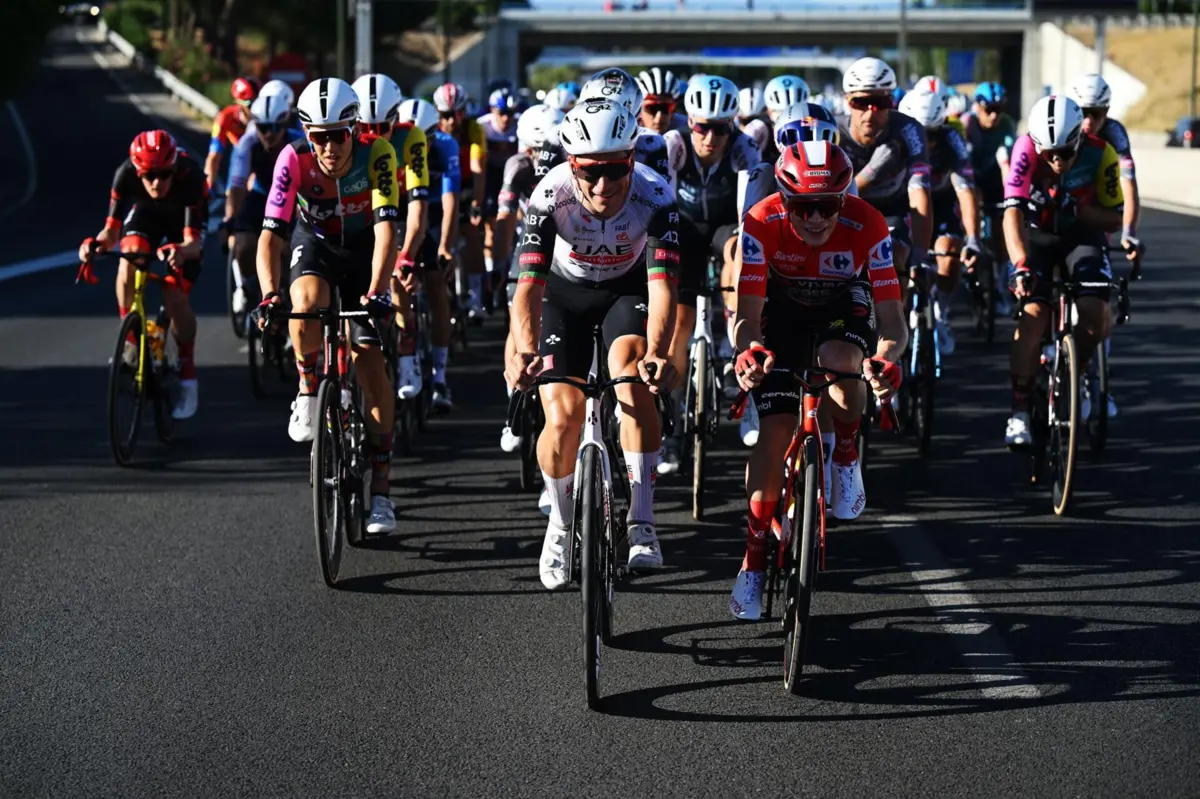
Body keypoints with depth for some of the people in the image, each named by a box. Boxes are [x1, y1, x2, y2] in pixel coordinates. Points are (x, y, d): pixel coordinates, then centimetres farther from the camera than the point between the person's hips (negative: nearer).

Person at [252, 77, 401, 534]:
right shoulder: (294, 160, -28)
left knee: (369, 360, -11)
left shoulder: (377, 155, -30)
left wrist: (376, 292, -49)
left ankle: (380, 490, -7)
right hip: (315, 243, 1)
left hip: (363, 250, 0)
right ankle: (308, 393, -6)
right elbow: (271, 233, -31)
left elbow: (385, 228, -36)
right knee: (307, 305, -35)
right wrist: (269, 295, -46)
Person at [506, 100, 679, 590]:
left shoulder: (655, 197, -32)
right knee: (562, 418, -12)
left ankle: (642, 521, -23)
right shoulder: (551, 196, -32)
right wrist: (524, 351, -57)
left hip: (628, 287, 0)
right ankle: (560, 522, 16)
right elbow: (529, 283, -38)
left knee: (632, 375, -29)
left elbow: (661, 283, -40)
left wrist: (657, 353, -58)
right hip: (566, 292, 0)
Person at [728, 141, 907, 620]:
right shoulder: (763, 223, -31)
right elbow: (748, 314, -35)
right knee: (775, 429, -12)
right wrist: (749, 351, -57)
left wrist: (884, 358, -56)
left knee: (840, 361, -36)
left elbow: (893, 321, -34)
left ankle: (844, 456, -4)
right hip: (783, 306, 0)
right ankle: (753, 561, 1)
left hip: (844, 302, 0)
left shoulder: (867, 227, -32)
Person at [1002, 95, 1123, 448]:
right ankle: (1019, 411, -14)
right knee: (1033, 315, -20)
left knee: (1098, 321, -18)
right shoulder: (1027, 149, -29)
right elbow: (1012, 213, -37)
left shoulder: (1101, 154, -26)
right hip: (1036, 235, -1)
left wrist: (1076, 208, -34)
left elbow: (1113, 220, -15)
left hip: (1082, 232, 1)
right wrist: (1020, 266, -50)